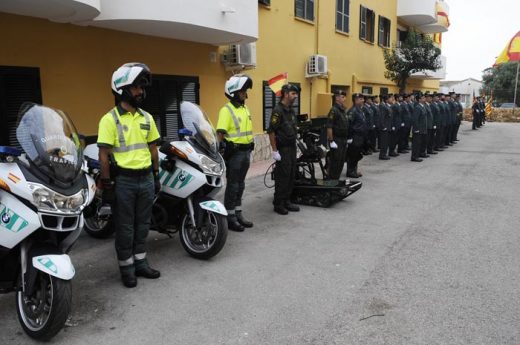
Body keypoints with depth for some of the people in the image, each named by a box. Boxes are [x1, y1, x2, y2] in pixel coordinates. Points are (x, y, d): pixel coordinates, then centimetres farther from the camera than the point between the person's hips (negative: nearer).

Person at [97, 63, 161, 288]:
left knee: (142, 224, 14)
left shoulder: (146, 118, 8)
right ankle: (126, 267, 19)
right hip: (123, 180, -5)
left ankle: (140, 263, 28)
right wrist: (107, 184, -12)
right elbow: (104, 155, -10)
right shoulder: (110, 119, -9)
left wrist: (156, 175, 13)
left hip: (146, 178, 5)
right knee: (125, 227, 6)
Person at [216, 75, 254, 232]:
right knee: (232, 185, -1)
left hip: (246, 151, 8)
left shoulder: (245, 108, 13)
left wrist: (250, 146, 20)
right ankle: (230, 217, 8)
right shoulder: (227, 110, -14)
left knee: (240, 184, 14)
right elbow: (220, 132, -20)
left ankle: (238, 214, 24)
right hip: (234, 152, -8)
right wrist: (221, 150, -26)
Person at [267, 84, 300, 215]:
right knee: (282, 176, -4)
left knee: (291, 176, 12)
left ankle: (286, 201, 22)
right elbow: (271, 131, -17)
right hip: (283, 149, -9)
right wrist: (274, 151, -18)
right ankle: (278, 204, 7)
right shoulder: (278, 110, -14)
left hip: (292, 147, 9)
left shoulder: (291, 110, 13)